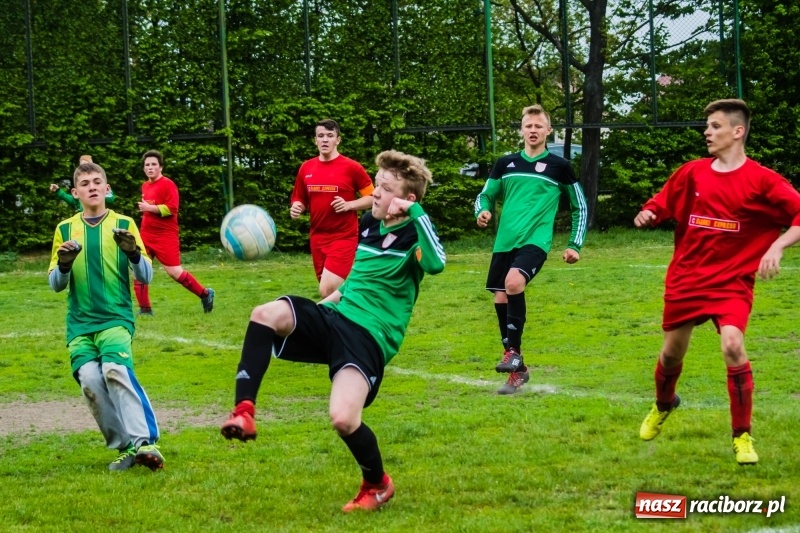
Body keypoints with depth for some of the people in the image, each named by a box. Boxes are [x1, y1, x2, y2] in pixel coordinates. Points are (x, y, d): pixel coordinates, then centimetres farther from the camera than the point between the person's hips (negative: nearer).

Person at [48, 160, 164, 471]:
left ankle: (143, 441, -31)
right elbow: (55, 284, 11)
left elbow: (146, 276, 2)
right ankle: (125, 447, -3)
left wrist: (133, 254, -19)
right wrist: (64, 265, -12)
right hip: (79, 323, 3)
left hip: (116, 317, -2)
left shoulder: (123, 224, 5)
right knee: (90, 381, -17)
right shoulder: (65, 229, 10)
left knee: (115, 370, -28)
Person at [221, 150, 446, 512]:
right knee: (266, 314, -20)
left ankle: (378, 485, 7)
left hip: (369, 337, -7)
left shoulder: (412, 237, -10)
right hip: (335, 317, 7)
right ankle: (244, 413, -20)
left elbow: (436, 264, -35)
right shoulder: (369, 223, 13)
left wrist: (415, 211, -32)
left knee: (343, 419, -25)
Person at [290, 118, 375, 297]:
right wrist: (296, 208, -5)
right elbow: (299, 200, 18)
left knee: (327, 290, -20)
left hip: (344, 237, -5)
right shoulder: (306, 168, 7)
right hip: (317, 237, 6)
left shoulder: (351, 167, -7)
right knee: (331, 292, 11)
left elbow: (372, 198, -1)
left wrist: (348, 205, -17)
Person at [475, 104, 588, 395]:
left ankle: (514, 351, -19)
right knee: (501, 300, 2)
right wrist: (482, 211, -5)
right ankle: (517, 371, 16)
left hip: (535, 240, -4)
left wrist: (575, 245, 6)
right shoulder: (505, 163, 11)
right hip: (504, 242, 4)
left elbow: (580, 206, 12)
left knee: (514, 281, -31)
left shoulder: (559, 166, 4)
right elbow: (485, 195, 18)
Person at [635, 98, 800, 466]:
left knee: (732, 346, -25)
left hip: (731, 282, -4)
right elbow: (661, 204, 14)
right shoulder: (692, 173, 2)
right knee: (672, 352, 14)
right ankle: (663, 405, 49)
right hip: (685, 279, 4)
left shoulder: (761, 180, -11)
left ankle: (742, 437, -10)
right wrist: (647, 215, -9)